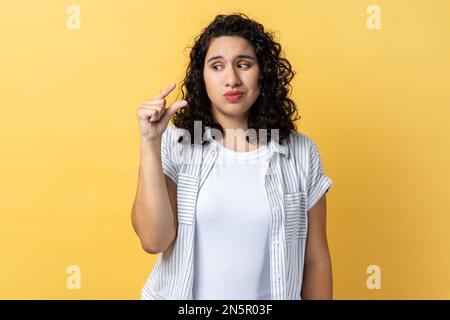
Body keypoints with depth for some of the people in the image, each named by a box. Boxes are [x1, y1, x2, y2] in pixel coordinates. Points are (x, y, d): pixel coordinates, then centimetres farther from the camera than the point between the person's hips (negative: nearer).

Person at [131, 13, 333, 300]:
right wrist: (150, 143, -23)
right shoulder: (175, 144, -9)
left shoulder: (301, 153, -8)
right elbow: (154, 240, -19)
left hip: (270, 296, 1)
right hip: (183, 295, 0)